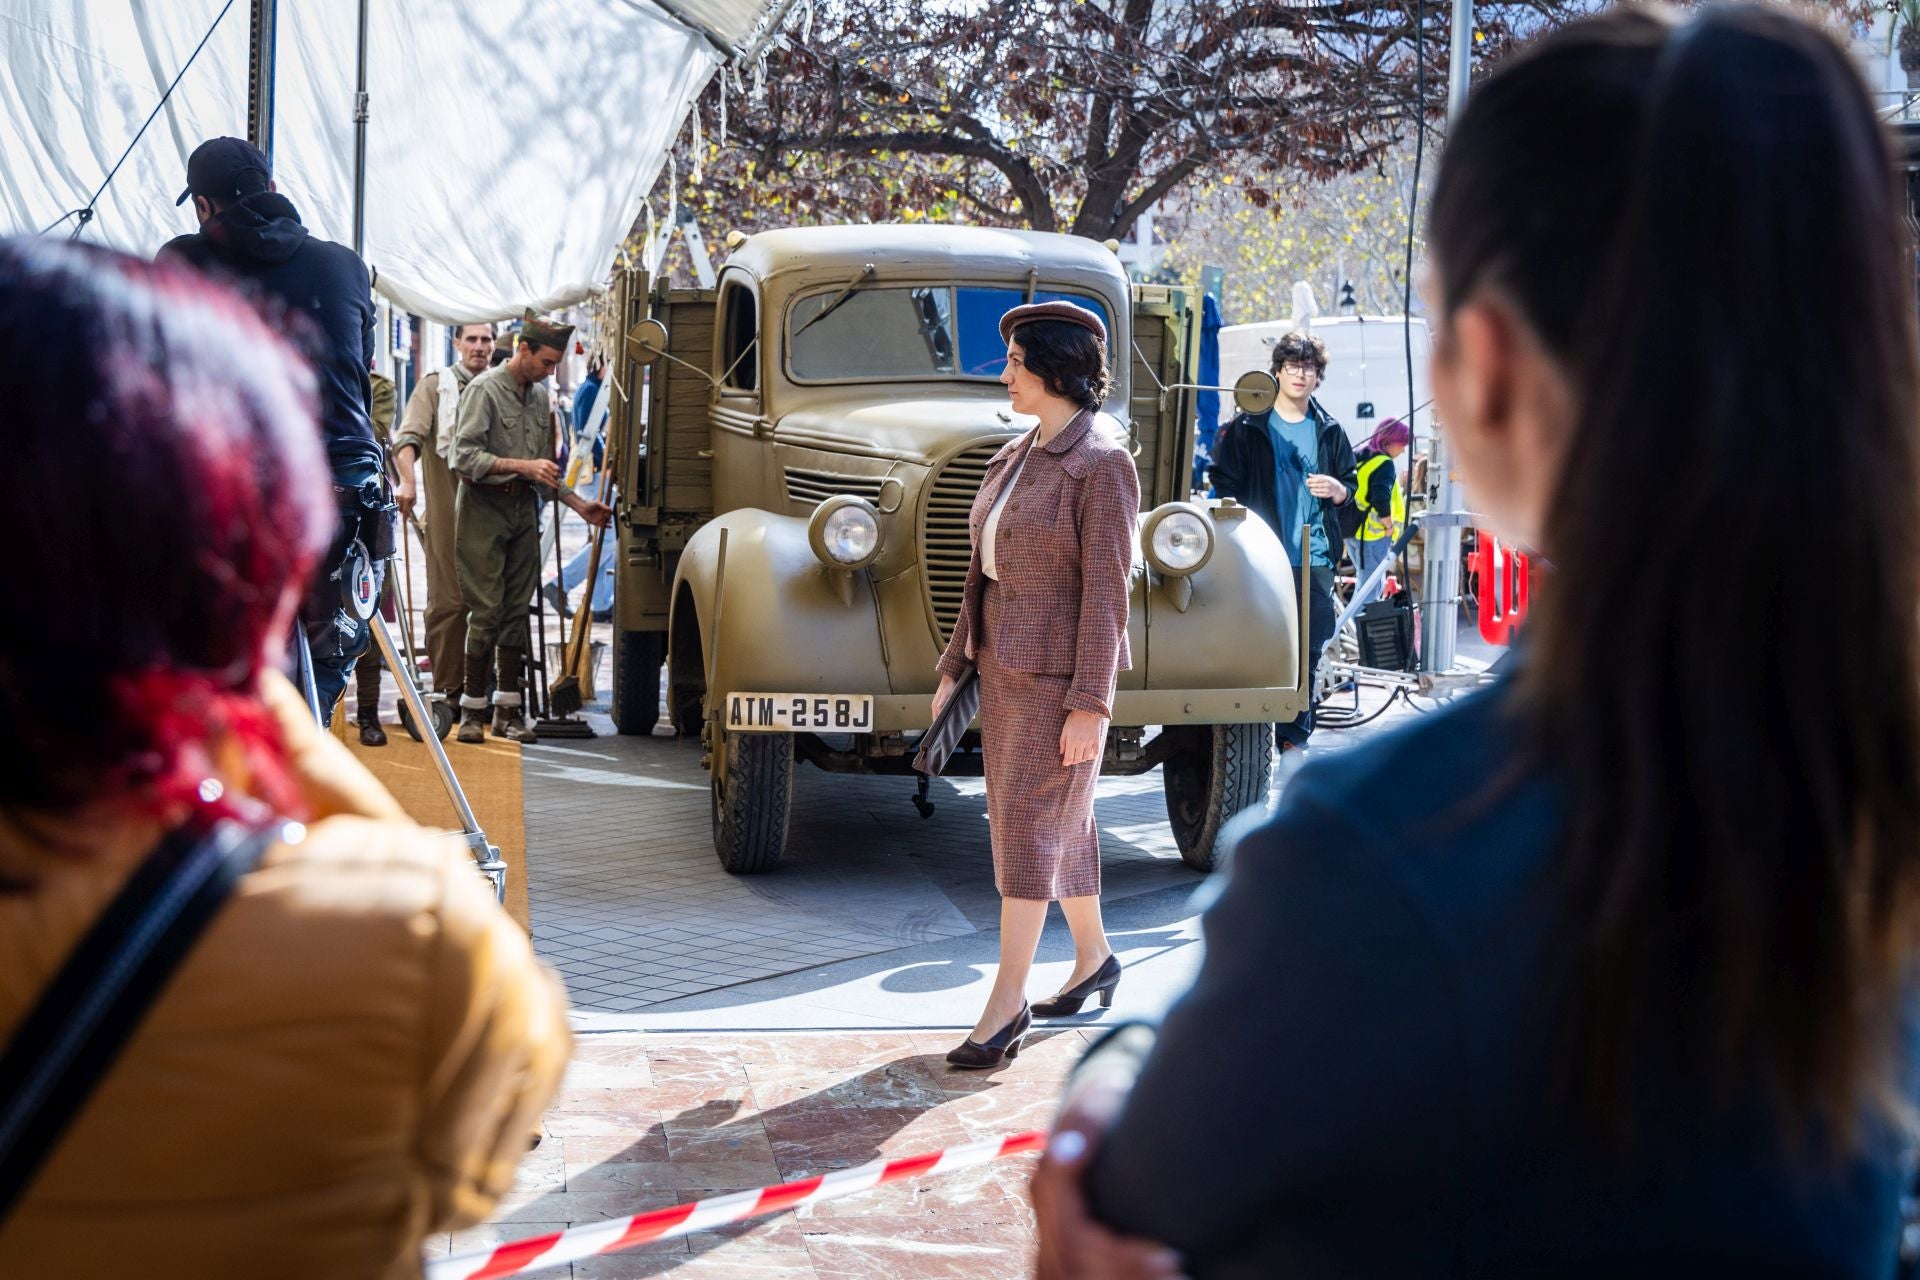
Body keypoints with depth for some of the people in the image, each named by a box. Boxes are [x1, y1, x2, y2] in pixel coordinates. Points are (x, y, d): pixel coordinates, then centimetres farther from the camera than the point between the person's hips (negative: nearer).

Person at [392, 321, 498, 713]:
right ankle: (447, 688, 2)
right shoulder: (436, 386, 2)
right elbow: (409, 437, -10)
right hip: (448, 509, -4)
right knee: (448, 599, -4)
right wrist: (407, 481, -27)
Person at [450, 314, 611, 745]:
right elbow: (466, 457, -16)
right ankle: (473, 710, -3)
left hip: (524, 508, 6)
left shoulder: (540, 397, 13)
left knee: (517, 609, 5)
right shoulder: (485, 390, -8)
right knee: (487, 610, -8)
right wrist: (523, 466, -21)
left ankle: (509, 709, 9)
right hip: (484, 508, -6)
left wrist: (580, 505, 13)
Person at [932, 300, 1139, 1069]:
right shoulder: (1015, 459, 11)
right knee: (1055, 821, 17)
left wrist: (1090, 706, -20)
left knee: (1030, 824, -8)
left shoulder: (1101, 467, -15)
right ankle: (1094, 956, 32)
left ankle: (1005, 1004, -4)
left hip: (1061, 674, -8)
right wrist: (954, 667, 15)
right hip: (1004, 664, 8)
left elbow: (1105, 590, -17)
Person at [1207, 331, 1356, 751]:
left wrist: (1338, 490, -4)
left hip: (1315, 560, 3)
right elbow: (1224, 482, 1)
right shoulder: (1248, 426, 3)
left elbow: (1349, 487, 19)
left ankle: (1295, 737, 12)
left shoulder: (1328, 430, 12)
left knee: (1308, 654, 5)